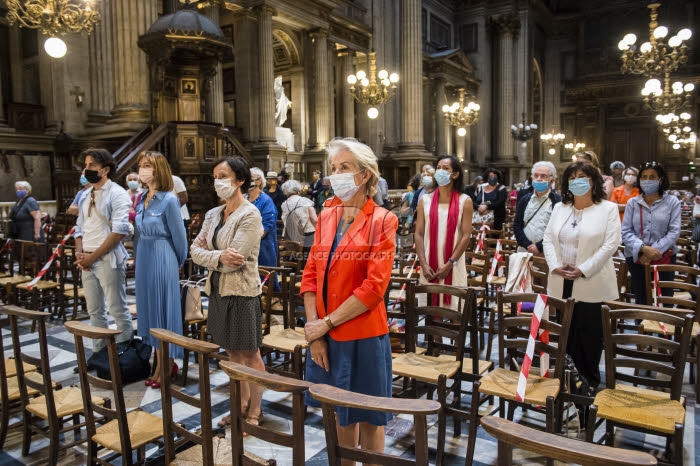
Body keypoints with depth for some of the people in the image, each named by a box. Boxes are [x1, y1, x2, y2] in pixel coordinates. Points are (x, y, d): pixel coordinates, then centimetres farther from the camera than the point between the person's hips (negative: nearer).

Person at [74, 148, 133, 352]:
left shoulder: (117, 194, -9)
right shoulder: (87, 196, 15)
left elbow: (120, 230, -18)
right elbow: (79, 228, 19)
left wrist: (93, 256, -15)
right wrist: (79, 253, 0)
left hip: (109, 259, -8)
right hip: (87, 261, 8)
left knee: (118, 310, -1)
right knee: (95, 311, 14)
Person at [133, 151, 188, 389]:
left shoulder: (169, 200, -15)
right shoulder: (142, 199, 6)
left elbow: (179, 236, -9)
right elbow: (138, 233, 15)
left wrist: (178, 264, 2)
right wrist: (138, 258, 17)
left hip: (162, 260, -8)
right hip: (143, 259, 8)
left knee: (163, 310, 3)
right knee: (149, 309, 14)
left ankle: (166, 365, 18)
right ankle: (161, 363, 28)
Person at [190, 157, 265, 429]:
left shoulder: (250, 215, -13)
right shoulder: (213, 215, 9)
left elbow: (235, 259, -21)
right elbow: (195, 250, 2)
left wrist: (208, 257, -7)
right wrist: (219, 256, -15)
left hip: (242, 292, -7)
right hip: (218, 290, 7)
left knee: (250, 354, 7)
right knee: (232, 352, 18)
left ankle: (254, 412, 22)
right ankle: (241, 404, 34)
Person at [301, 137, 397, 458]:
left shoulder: (382, 221, -9)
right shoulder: (326, 217, 7)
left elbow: (374, 286, -16)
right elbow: (310, 276, 4)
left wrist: (326, 323, -15)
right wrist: (314, 328, -6)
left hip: (363, 335, -5)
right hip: (326, 335, 5)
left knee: (368, 417, 12)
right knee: (340, 413, 20)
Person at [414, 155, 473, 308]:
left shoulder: (464, 201, 2)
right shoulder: (425, 200, 6)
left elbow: (466, 236, -4)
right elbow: (418, 234, 2)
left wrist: (450, 263, -11)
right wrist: (423, 264, -8)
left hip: (454, 265, -1)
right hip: (429, 266, 2)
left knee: (453, 307, 1)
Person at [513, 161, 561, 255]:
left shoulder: (558, 201, -5)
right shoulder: (524, 200, 11)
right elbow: (517, 225, 7)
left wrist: (539, 246, -14)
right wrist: (527, 245, -6)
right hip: (524, 251, 4)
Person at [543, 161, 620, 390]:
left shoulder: (608, 209, -2)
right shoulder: (559, 208, 11)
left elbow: (610, 244, -11)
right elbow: (548, 238, 8)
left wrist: (583, 270, -17)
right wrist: (555, 266, -8)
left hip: (591, 283, -4)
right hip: (561, 283, 4)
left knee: (590, 333, 5)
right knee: (565, 331, 11)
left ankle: (590, 379, 22)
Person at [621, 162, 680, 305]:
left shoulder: (672, 201, 0)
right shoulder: (632, 202, 2)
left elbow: (674, 232, -6)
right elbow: (625, 231, -4)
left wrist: (653, 252, -16)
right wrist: (643, 248, -19)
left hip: (664, 257, 0)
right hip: (636, 257, 1)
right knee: (641, 301, 10)